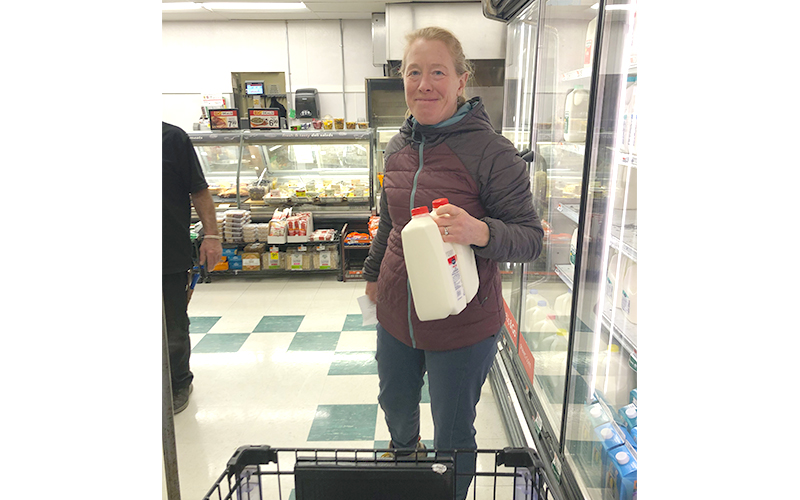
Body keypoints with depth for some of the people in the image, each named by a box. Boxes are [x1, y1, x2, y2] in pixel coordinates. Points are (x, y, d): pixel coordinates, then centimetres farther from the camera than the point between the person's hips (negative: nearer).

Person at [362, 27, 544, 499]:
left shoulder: (491, 151, -18)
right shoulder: (400, 146, 2)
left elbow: (531, 237, -16)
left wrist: (480, 232, -35)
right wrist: (374, 274, 25)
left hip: (462, 326, -6)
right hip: (396, 314, 7)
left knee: (453, 437, 12)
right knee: (395, 403, 30)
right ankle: (405, 449, 64)